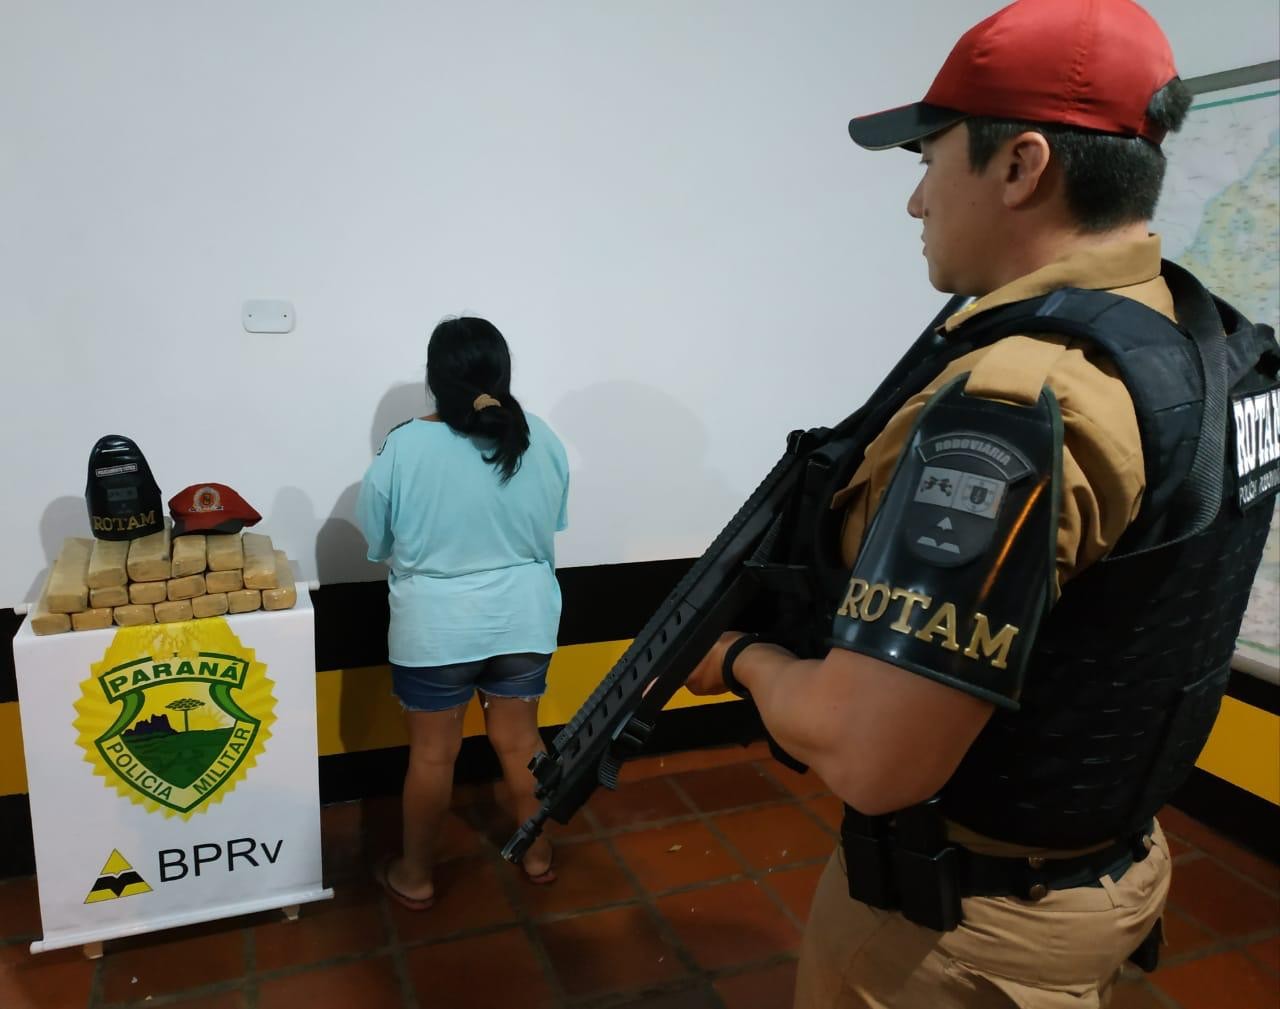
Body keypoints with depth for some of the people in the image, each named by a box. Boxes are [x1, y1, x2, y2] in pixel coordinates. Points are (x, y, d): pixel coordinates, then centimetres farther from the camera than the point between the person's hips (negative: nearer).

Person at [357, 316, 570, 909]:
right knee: (519, 739, 19)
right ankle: (538, 855, 35)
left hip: (436, 628, -2)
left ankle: (415, 877, 30)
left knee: (432, 754, 13)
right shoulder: (543, 441, -6)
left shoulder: (404, 447, -14)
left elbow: (377, 544, -3)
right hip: (524, 621, 3)